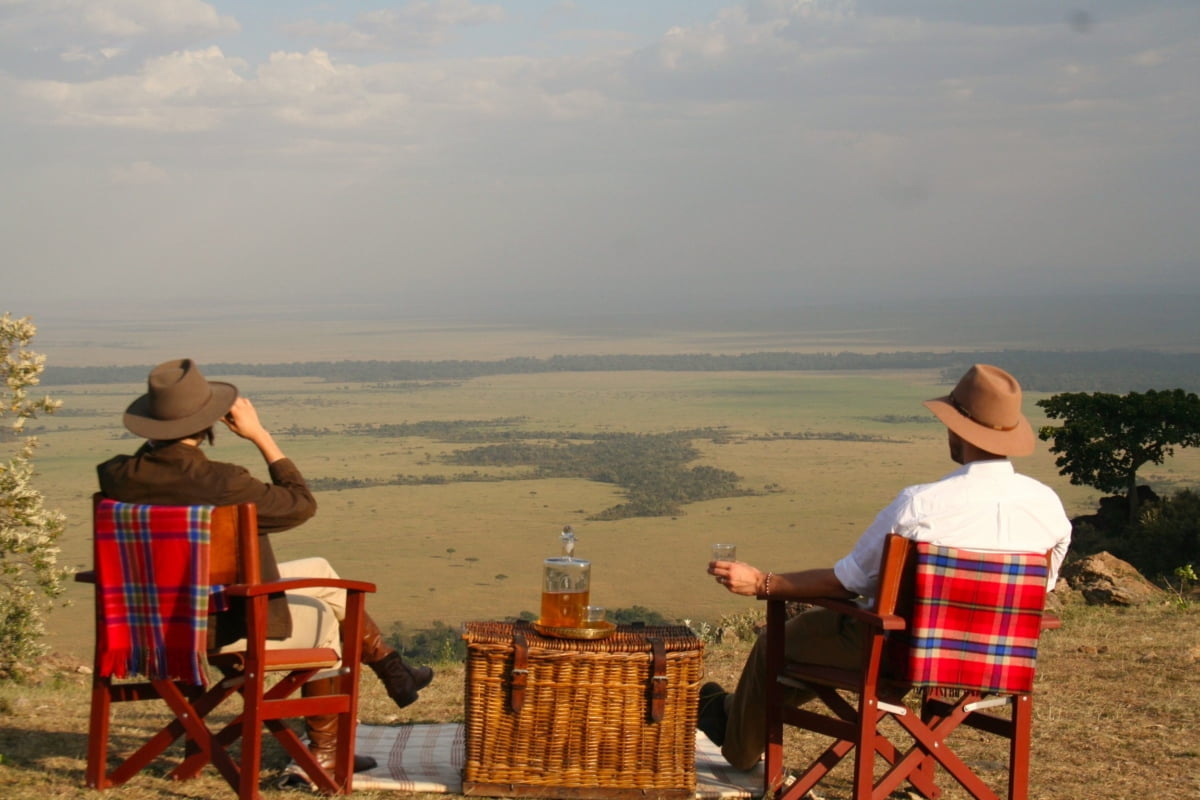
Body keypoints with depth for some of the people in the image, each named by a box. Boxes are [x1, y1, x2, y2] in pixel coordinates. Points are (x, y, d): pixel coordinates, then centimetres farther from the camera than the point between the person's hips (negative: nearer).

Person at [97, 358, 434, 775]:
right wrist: (260, 434, -9)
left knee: (320, 572, 23)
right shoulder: (222, 483, -30)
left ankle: (391, 671, 38)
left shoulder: (120, 476, -12)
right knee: (321, 616, 23)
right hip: (223, 627, -7)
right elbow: (301, 504, -12)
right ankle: (324, 753, 35)